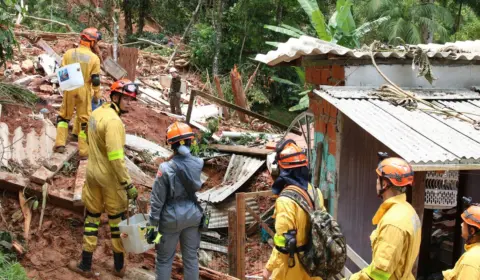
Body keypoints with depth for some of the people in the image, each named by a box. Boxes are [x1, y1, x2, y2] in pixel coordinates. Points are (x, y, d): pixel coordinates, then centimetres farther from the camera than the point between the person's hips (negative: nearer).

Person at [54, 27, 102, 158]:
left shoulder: (69, 53, -2)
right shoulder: (94, 58, -9)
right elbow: (95, 79, -8)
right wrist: (97, 94, 3)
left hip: (69, 90, 2)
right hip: (84, 91, -2)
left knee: (64, 116, 18)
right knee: (85, 120, 6)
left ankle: (60, 144, 12)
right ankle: (84, 151, 8)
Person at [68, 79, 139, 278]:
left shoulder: (97, 113, 4)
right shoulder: (113, 121, -25)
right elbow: (116, 157, -29)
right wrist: (128, 184, -24)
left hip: (92, 172, 7)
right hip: (110, 177, -7)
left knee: (92, 217, 16)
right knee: (117, 219, 9)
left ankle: (85, 265, 21)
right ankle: (119, 267, 20)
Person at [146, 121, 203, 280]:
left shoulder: (166, 169, -20)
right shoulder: (198, 164, -11)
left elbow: (157, 200, -15)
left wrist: (152, 225, -6)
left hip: (172, 218, -3)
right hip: (192, 214, 3)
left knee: (164, 259, 12)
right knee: (191, 256, 16)